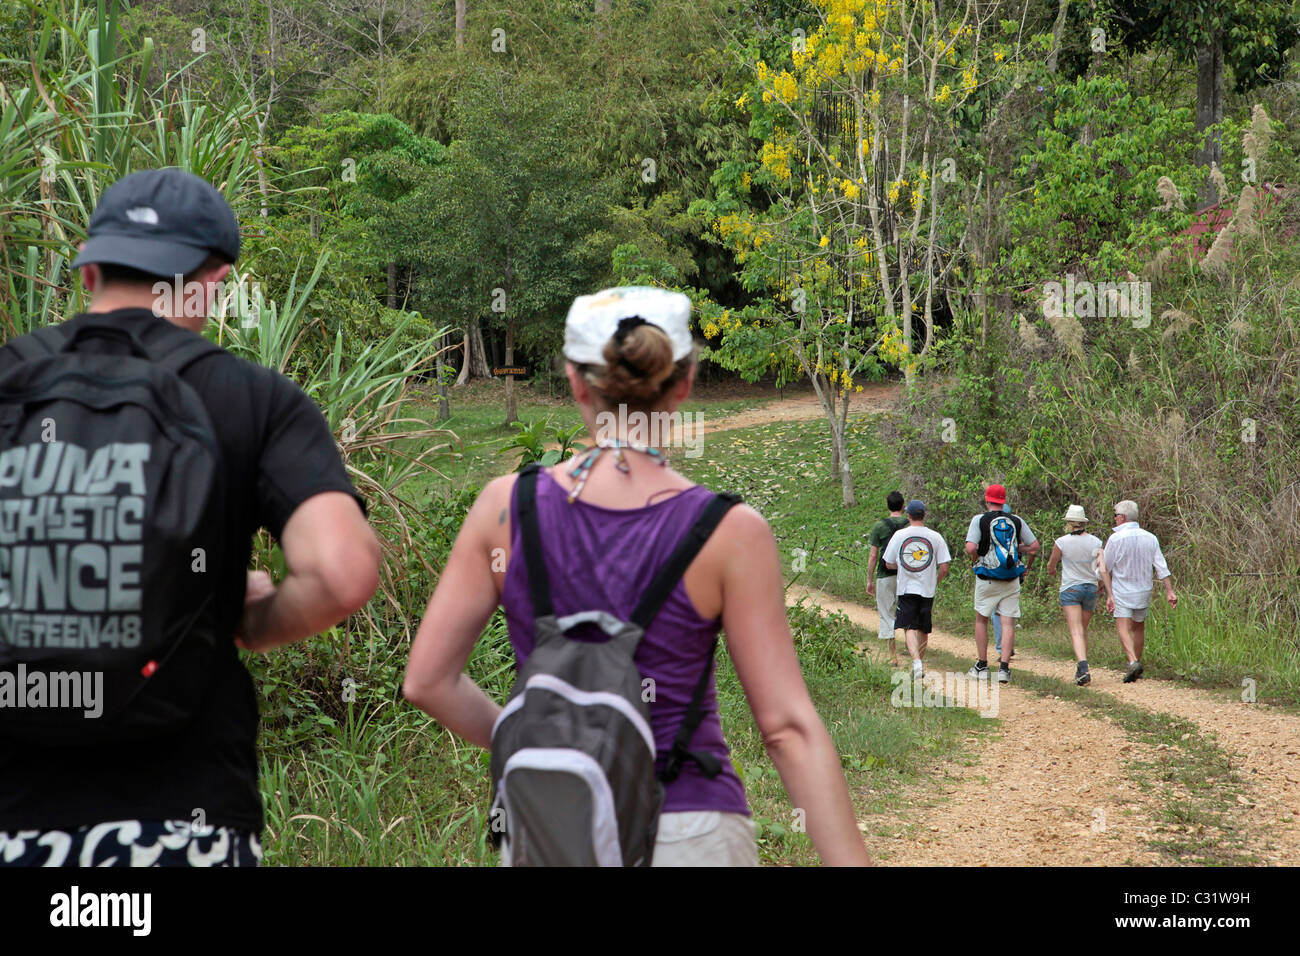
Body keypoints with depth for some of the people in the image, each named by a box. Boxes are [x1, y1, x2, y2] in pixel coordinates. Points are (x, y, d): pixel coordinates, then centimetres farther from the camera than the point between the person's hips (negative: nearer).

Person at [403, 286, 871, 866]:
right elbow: (788, 727, -11)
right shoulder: (730, 534, -9)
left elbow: (427, 681, 1)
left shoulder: (506, 507, -3)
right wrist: (852, 861, -8)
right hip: (689, 838, -2)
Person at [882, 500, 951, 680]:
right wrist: (935, 582, 13)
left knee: (910, 628, -6)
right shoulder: (935, 537, -2)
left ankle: (916, 660, -28)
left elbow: (889, 564, 5)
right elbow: (945, 566, -4)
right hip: (927, 590, 1)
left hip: (906, 589, -1)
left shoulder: (899, 535, -2)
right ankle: (920, 663, 24)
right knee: (923, 629, 15)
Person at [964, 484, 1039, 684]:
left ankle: (982, 666, 16)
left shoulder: (980, 520, -4)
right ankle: (1004, 667, -9)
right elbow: (1034, 546, 5)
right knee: (1008, 622, 1)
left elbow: (971, 548, -16)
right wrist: (1027, 567, 20)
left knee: (981, 619, 13)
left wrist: (975, 560, 5)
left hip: (987, 579, -2)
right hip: (1012, 580, 2)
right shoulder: (1017, 521, 5)